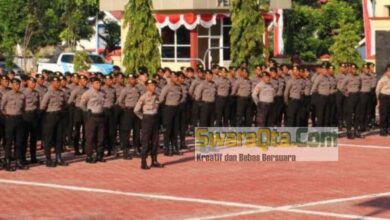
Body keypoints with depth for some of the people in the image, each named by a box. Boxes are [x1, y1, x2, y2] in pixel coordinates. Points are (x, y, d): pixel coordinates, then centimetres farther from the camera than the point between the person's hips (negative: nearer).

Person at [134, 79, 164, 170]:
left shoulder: (156, 96, 7)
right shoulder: (143, 97, -11)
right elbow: (136, 110, -11)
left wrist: (156, 116, 13)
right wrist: (143, 118, -3)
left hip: (155, 118, 6)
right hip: (147, 119, -6)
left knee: (155, 141, 8)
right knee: (146, 141, -4)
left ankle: (154, 161, 17)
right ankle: (143, 163, 1)